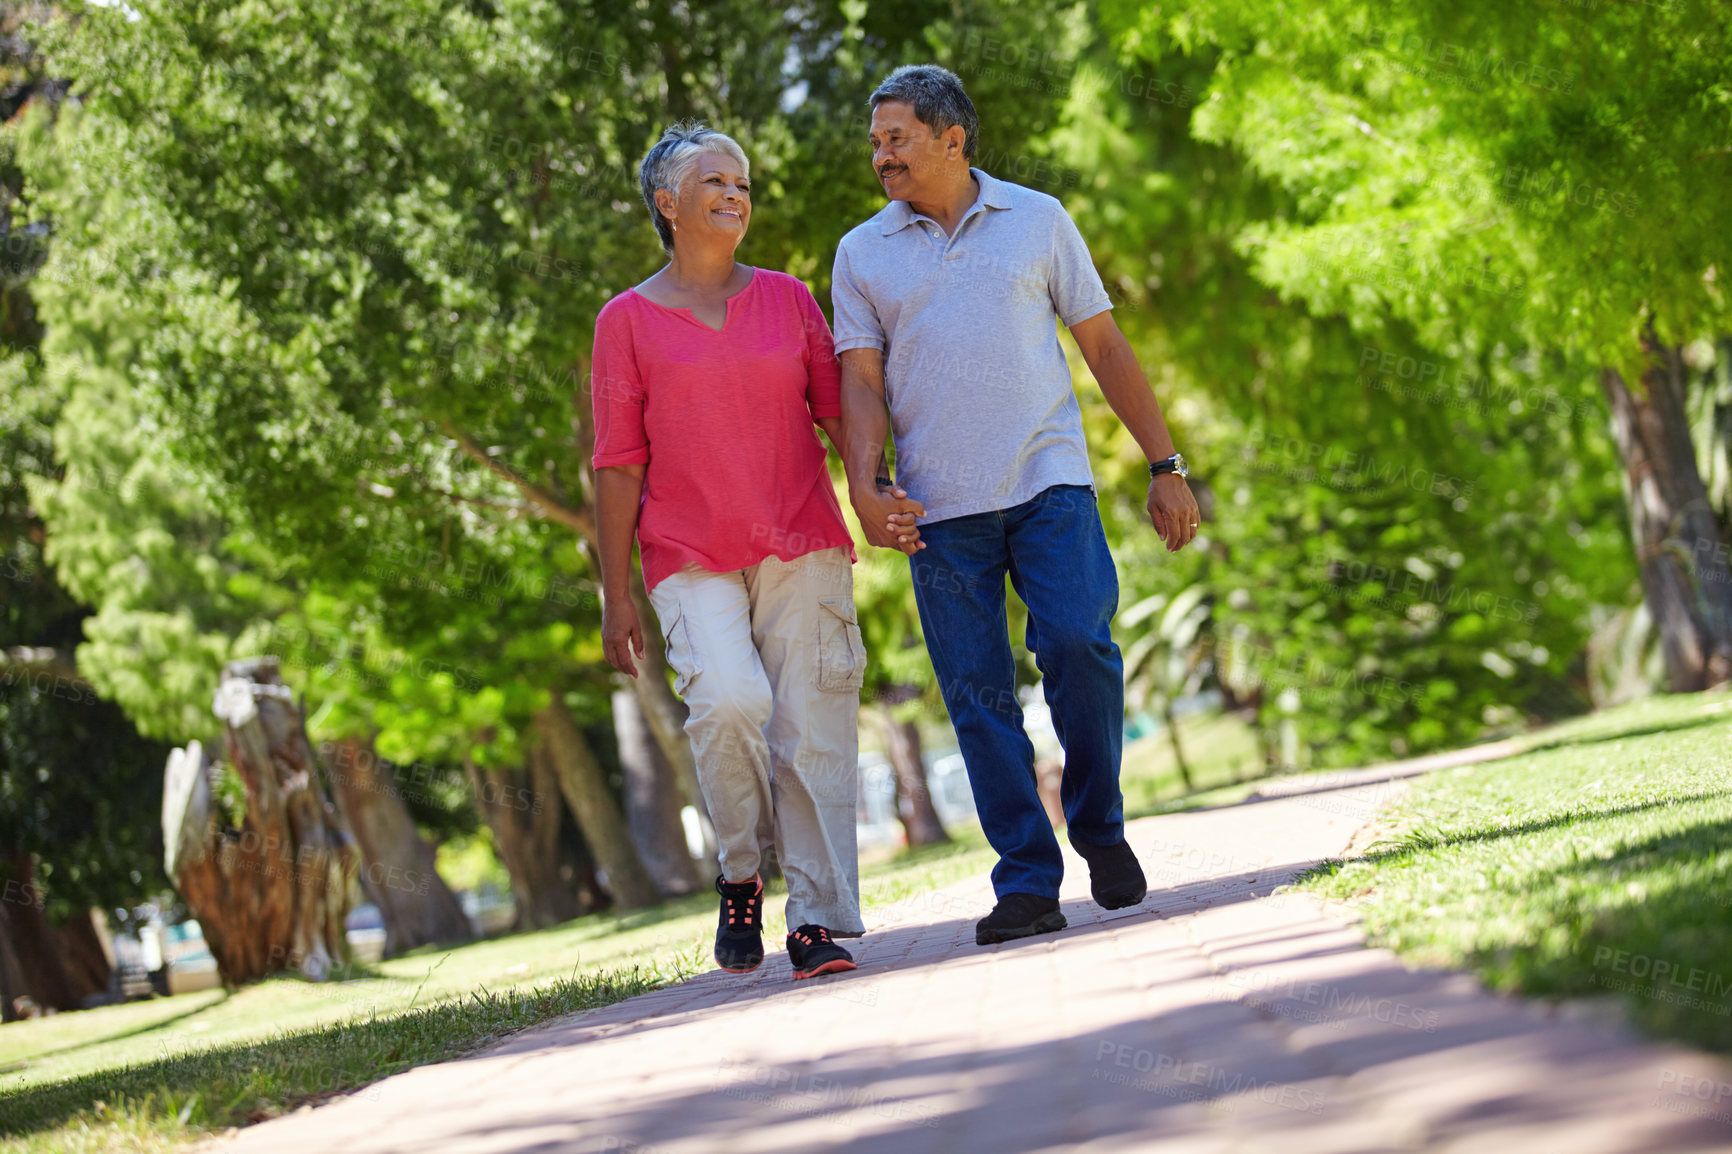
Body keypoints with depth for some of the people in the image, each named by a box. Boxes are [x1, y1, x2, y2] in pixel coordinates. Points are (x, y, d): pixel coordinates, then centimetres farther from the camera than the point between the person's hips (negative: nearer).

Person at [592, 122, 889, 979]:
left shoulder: (787, 298, 12)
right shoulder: (627, 320, 5)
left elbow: (838, 411, 11)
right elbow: (618, 464, 4)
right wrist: (616, 595, 1)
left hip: (802, 550, 2)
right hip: (690, 560, -2)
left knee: (812, 727, -5)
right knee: (729, 701, -24)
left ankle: (820, 922, -1)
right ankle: (741, 876, -2)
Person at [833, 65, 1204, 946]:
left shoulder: (1038, 221, 10)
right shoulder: (863, 255, 11)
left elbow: (1104, 346, 11)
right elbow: (861, 382, 5)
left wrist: (1165, 466, 8)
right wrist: (864, 484, -14)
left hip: (1048, 479, -1)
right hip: (940, 508, 1)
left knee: (1077, 643, -18)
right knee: (978, 696, -3)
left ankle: (1100, 831, 4)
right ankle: (1028, 884, 1)